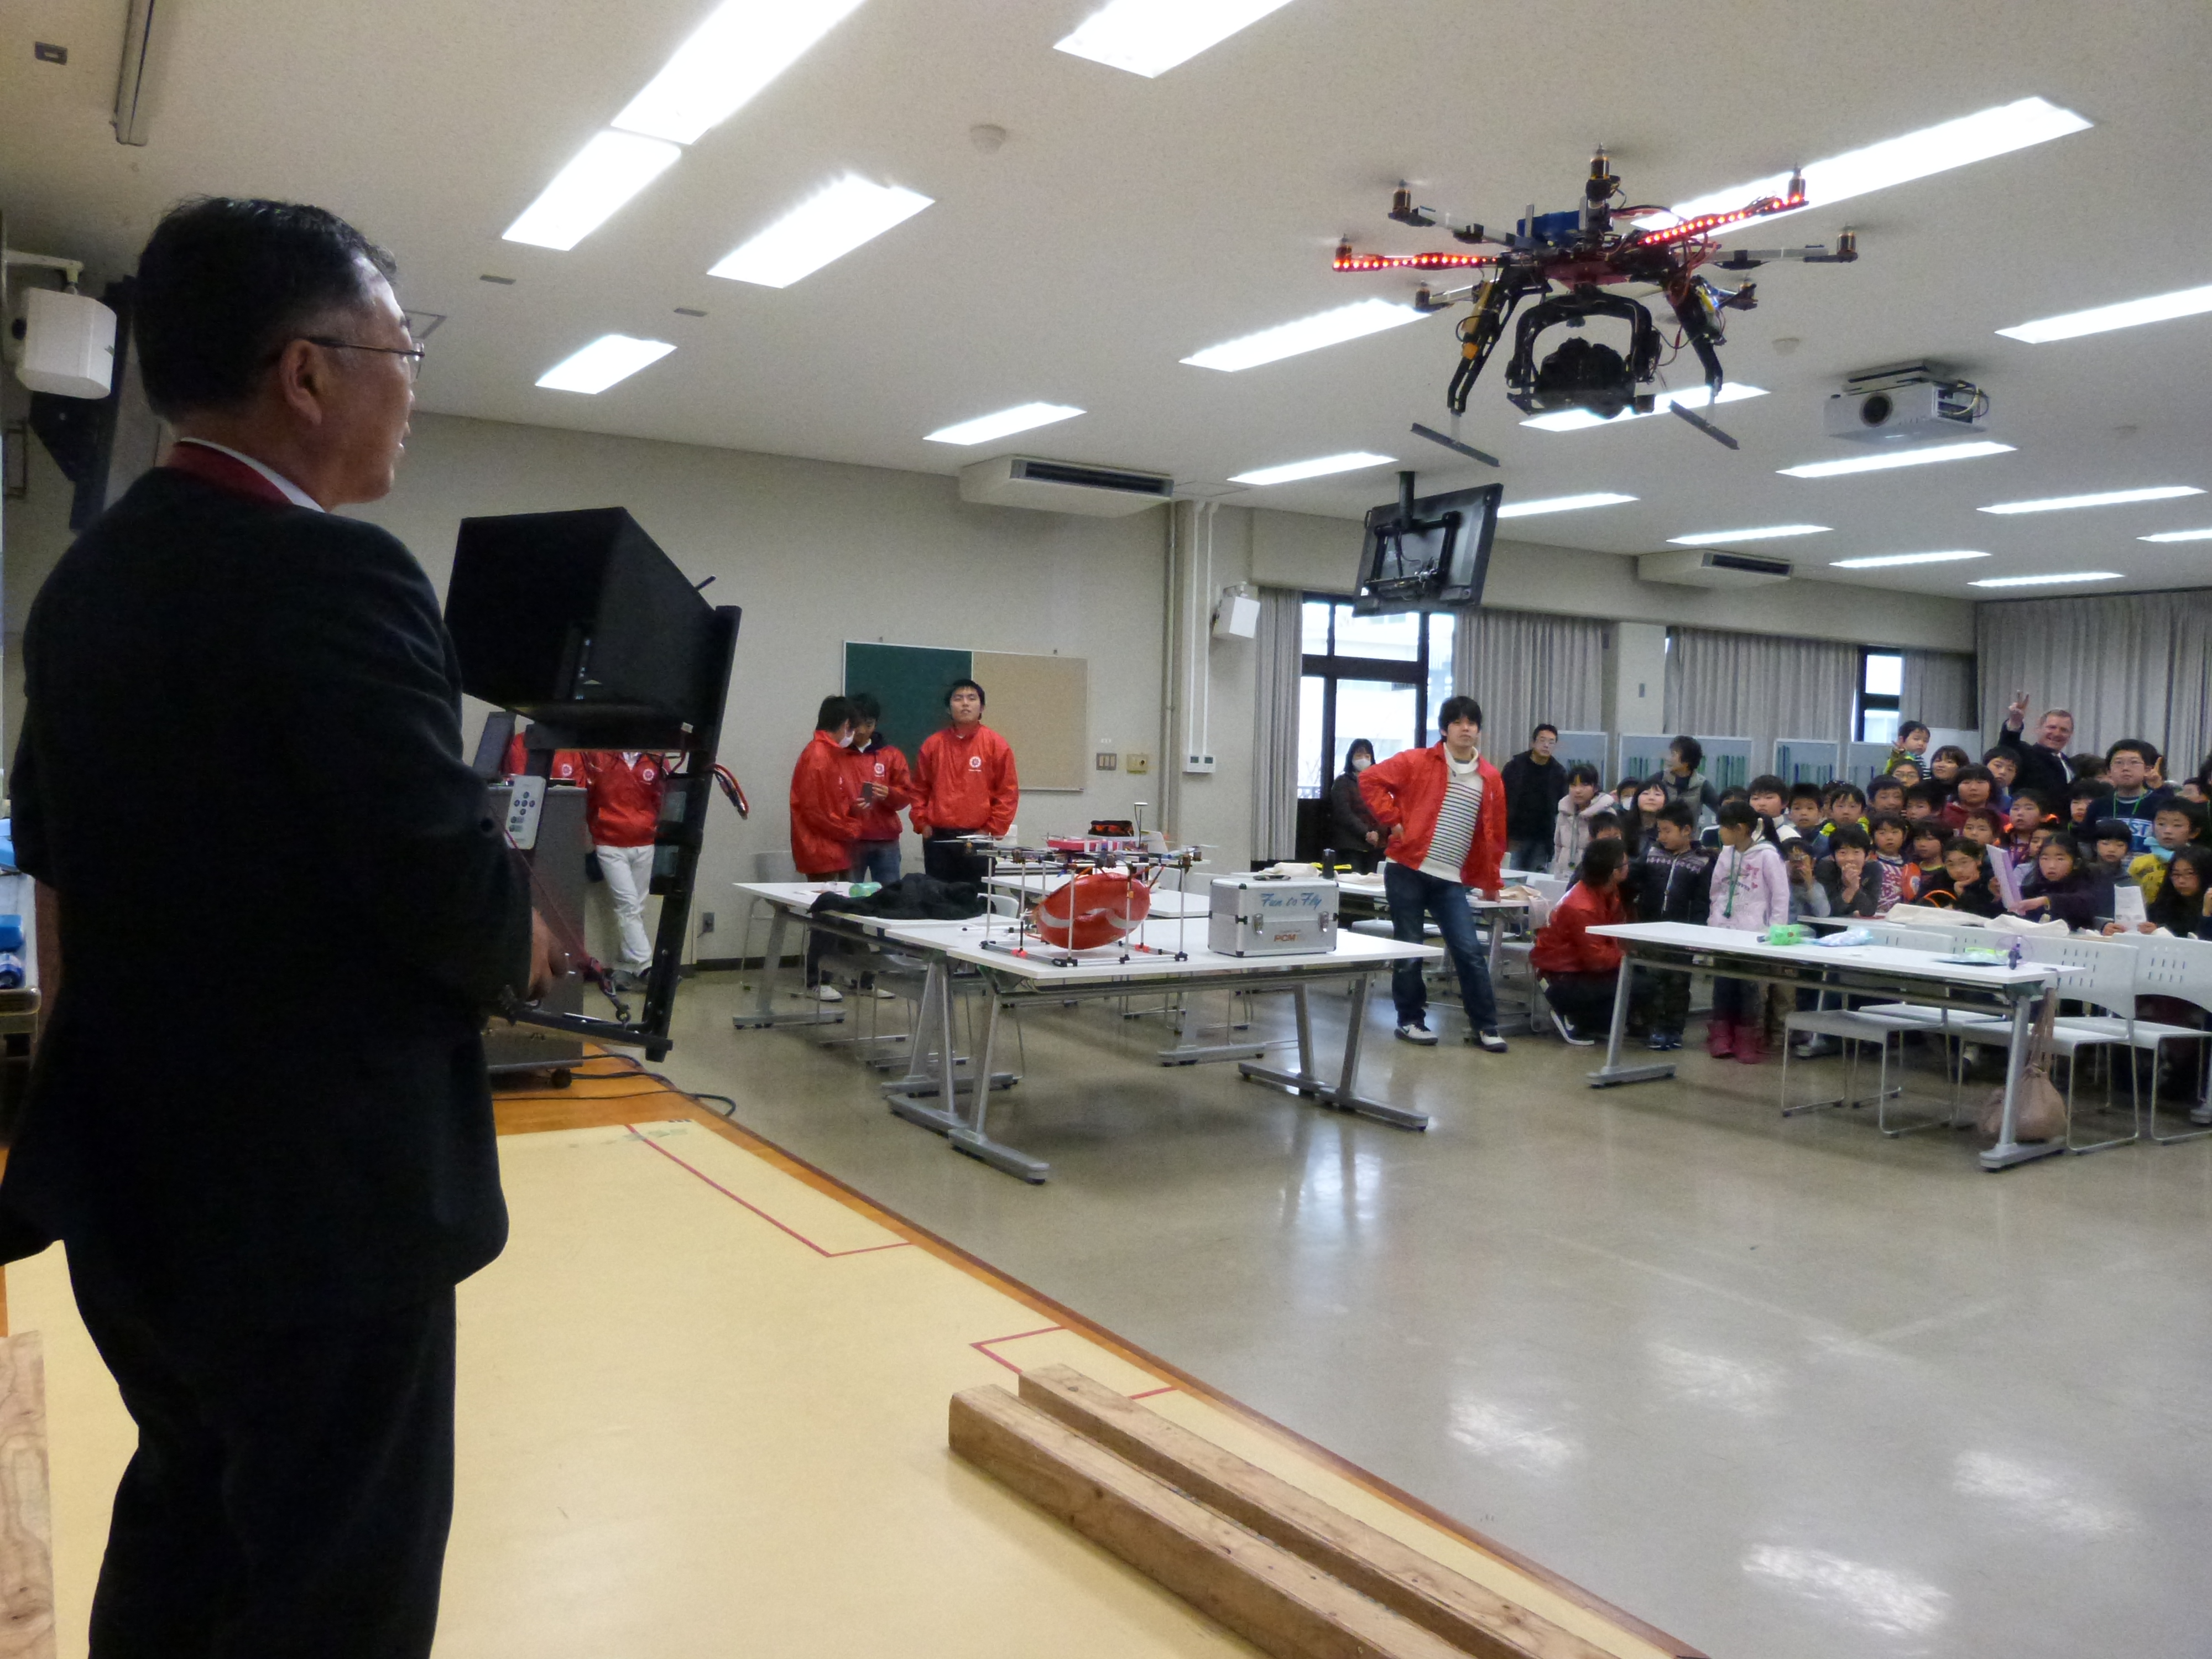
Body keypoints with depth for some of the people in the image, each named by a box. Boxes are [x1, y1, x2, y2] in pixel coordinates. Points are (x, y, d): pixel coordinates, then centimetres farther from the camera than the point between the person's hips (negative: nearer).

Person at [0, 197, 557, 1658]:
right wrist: (523, 944, -5)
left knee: (190, 1506, 27)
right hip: (324, 1188, -8)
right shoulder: (335, 577, -23)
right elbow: (452, 888, -25)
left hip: (134, 1164, 9)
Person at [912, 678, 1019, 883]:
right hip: (938, 839, 3)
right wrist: (922, 824, 2)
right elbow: (919, 789, 13)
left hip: (978, 839, -2)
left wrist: (991, 831, -6)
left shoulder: (996, 744, 0)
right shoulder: (933, 744, 9)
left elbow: (1008, 792, -2)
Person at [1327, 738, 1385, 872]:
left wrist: (1378, 834, -11)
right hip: (1350, 845, -4)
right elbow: (1344, 814, -6)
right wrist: (1366, 833, -15)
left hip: (1377, 845, 4)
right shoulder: (1343, 782, 5)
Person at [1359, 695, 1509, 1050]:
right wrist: (1393, 822, -7)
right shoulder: (1417, 763, -1)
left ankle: (1484, 1026, 9)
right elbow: (1370, 780, -1)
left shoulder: (1489, 778, 9)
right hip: (1407, 872, -2)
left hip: (1452, 881, 2)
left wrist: (1490, 883, 17)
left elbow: (1493, 834, 15)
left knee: (1469, 951, -2)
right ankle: (1410, 1020, 19)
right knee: (1409, 950, 5)